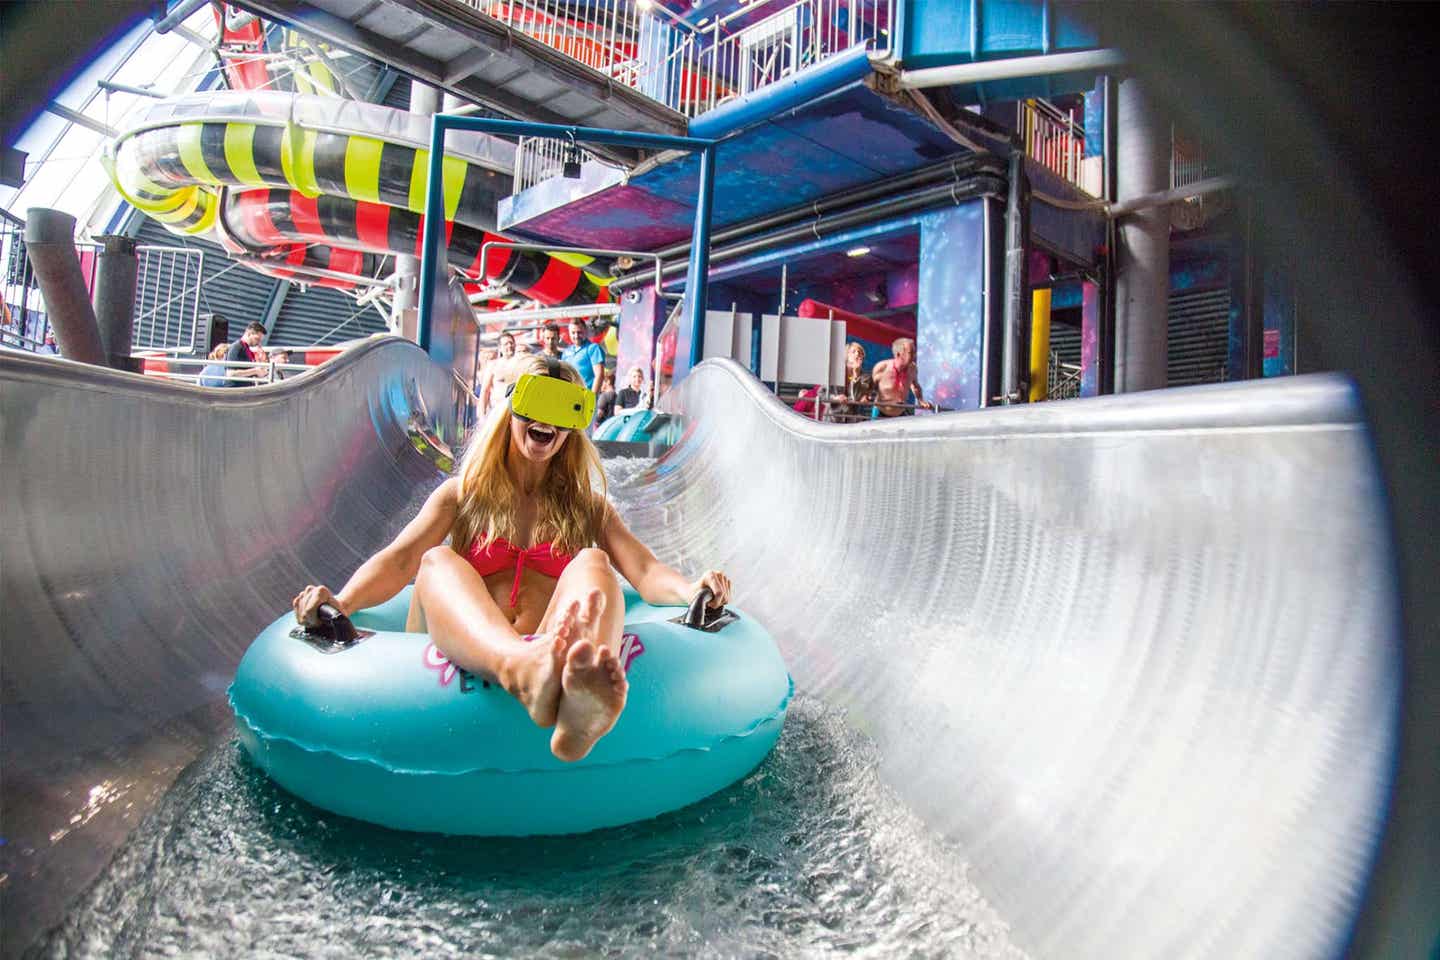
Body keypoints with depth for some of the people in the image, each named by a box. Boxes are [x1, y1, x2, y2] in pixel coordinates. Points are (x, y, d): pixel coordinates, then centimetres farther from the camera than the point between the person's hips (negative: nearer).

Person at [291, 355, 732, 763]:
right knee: (439, 561, -25)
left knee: (592, 562, -26)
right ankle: (524, 669, -59)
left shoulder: (589, 507, 21)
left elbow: (644, 571, 7)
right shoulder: (463, 494, 20)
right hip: (464, 655, 1)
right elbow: (400, 560, 5)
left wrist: (689, 589, -16)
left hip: (550, 651, 0)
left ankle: (578, 711, -61)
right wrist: (341, 603, -16)